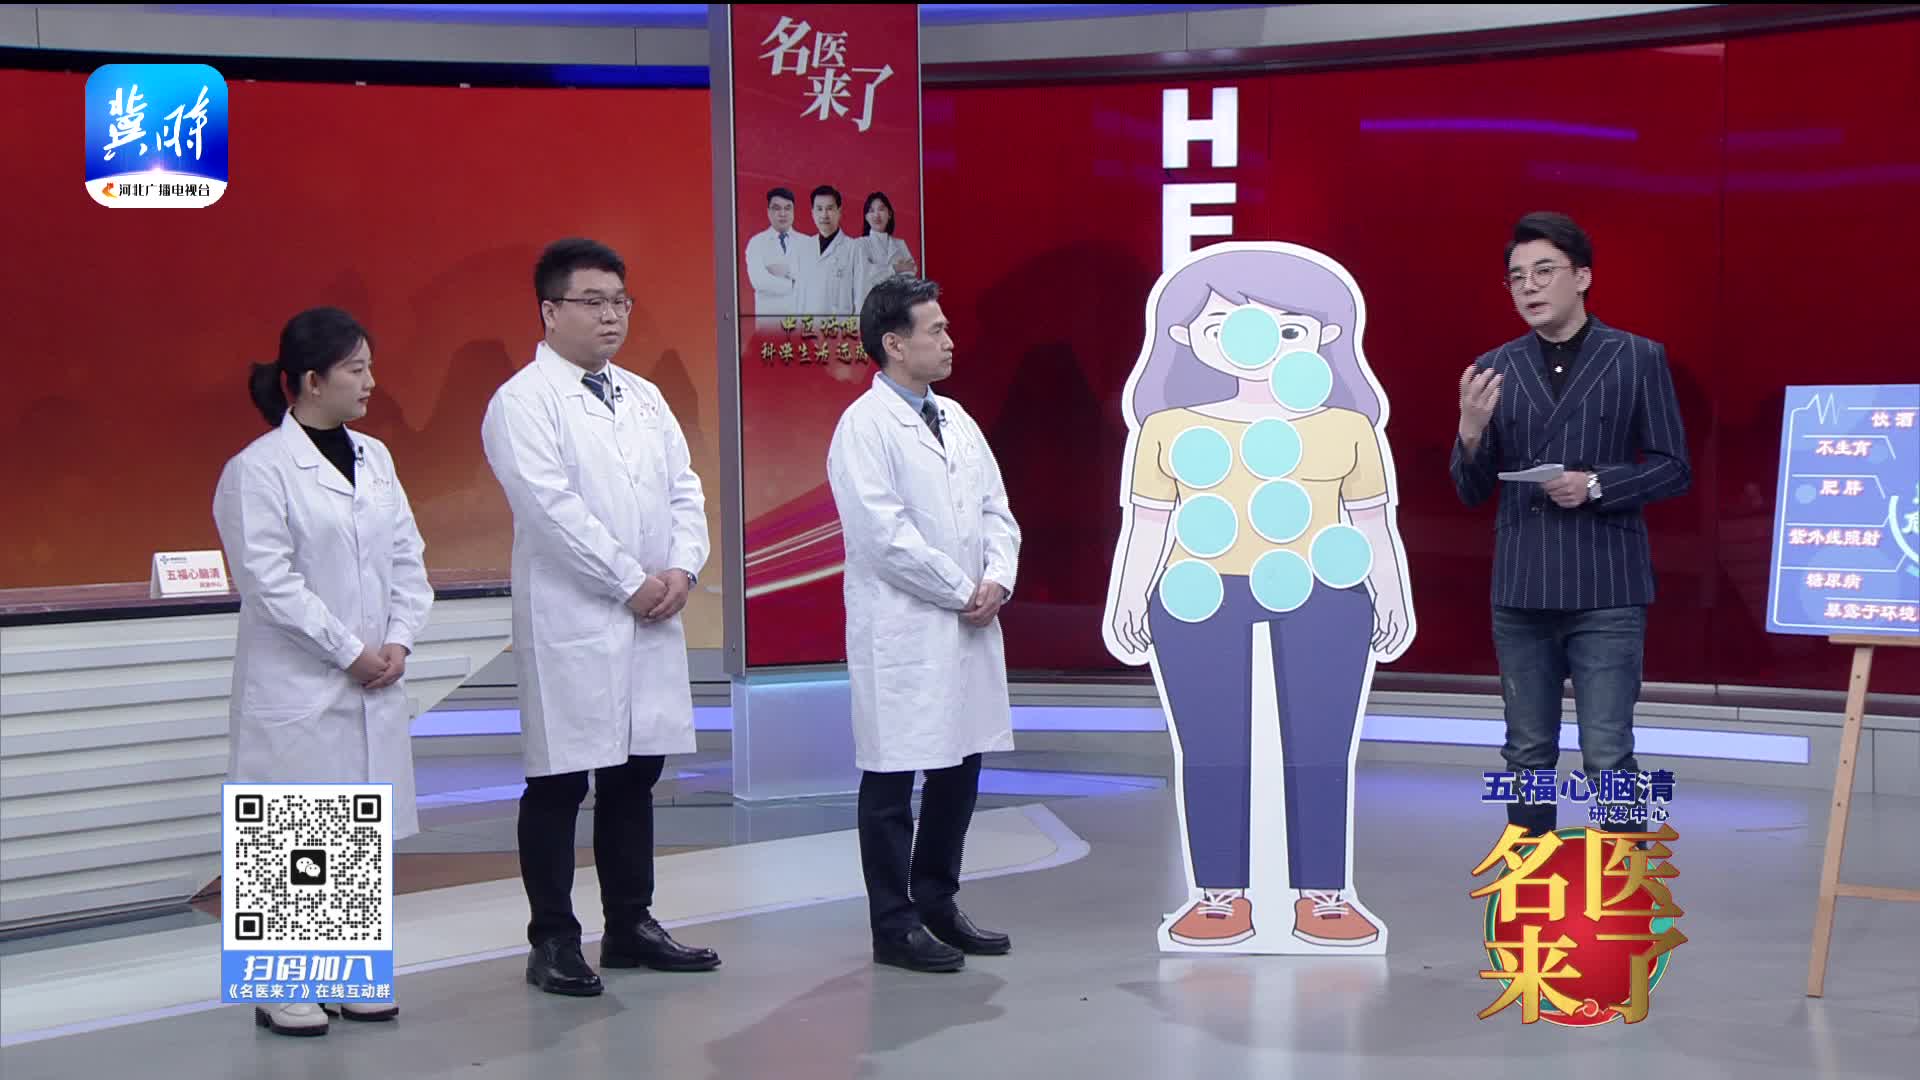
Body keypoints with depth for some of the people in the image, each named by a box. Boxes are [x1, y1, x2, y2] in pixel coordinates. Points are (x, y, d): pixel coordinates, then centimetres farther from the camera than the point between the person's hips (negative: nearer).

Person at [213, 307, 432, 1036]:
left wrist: (398, 641, -3)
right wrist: (349, 652, -13)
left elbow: (407, 557, 10)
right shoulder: (258, 470, -10)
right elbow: (271, 580, -15)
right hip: (297, 688, -7)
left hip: (375, 685, 7)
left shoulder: (373, 458, 10)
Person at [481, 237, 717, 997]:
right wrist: (632, 582, -15)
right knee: (559, 785, -1)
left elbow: (685, 489, 12)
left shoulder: (644, 398, 15)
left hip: (652, 620, 7)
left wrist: (682, 568, -6)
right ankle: (553, 943, 7)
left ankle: (631, 926, 22)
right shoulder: (523, 403, -7)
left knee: (635, 776, 12)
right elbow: (554, 508, -16)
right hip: (571, 623, -7)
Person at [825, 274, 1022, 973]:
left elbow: (996, 510, 15)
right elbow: (886, 534, -18)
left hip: (968, 627, 8)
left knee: (959, 770, 13)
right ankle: (894, 927, 9)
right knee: (892, 779, 1)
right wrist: (962, 591, -13)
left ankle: (937, 904, 26)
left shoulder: (955, 419, 14)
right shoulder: (865, 426, -11)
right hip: (902, 633, -8)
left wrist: (998, 579, -3)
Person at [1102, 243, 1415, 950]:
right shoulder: (1170, 430, 5)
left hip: (1325, 599, 0)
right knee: (1212, 753, 0)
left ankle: (1322, 897, 7)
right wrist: (1128, 598, 4)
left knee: (1320, 754, 0)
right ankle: (1221, 898, 8)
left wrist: (1392, 597, 7)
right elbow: (1144, 523, 8)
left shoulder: (1347, 429, 6)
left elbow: (1374, 522, 10)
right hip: (1200, 599, 0)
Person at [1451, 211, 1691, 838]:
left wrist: (1597, 485, -15)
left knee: (1608, 758, -5)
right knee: (1528, 756, 10)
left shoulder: (1638, 359, 0)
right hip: (1520, 592, 3)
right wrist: (1471, 430, -12)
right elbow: (1472, 492, 8)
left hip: (1606, 592, -3)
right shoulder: (1493, 370, 7)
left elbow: (1673, 469, 1)